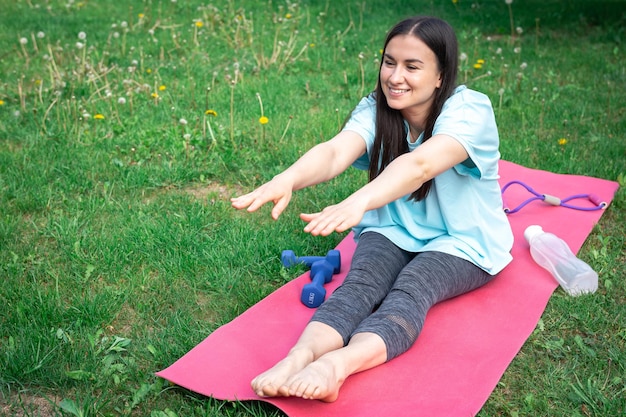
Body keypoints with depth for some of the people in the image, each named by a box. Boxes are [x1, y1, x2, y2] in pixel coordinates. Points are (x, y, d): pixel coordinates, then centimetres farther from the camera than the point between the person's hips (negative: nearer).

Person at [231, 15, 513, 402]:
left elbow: (420, 164, -41)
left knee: (411, 288, -34)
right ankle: (301, 355, -49)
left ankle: (338, 363, -56)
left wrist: (358, 202, -59)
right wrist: (287, 179, -51)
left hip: (463, 242, -3)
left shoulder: (470, 111, -21)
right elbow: (335, 152, -29)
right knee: (362, 281, -29)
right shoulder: (375, 109, -8)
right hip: (394, 231, 3)